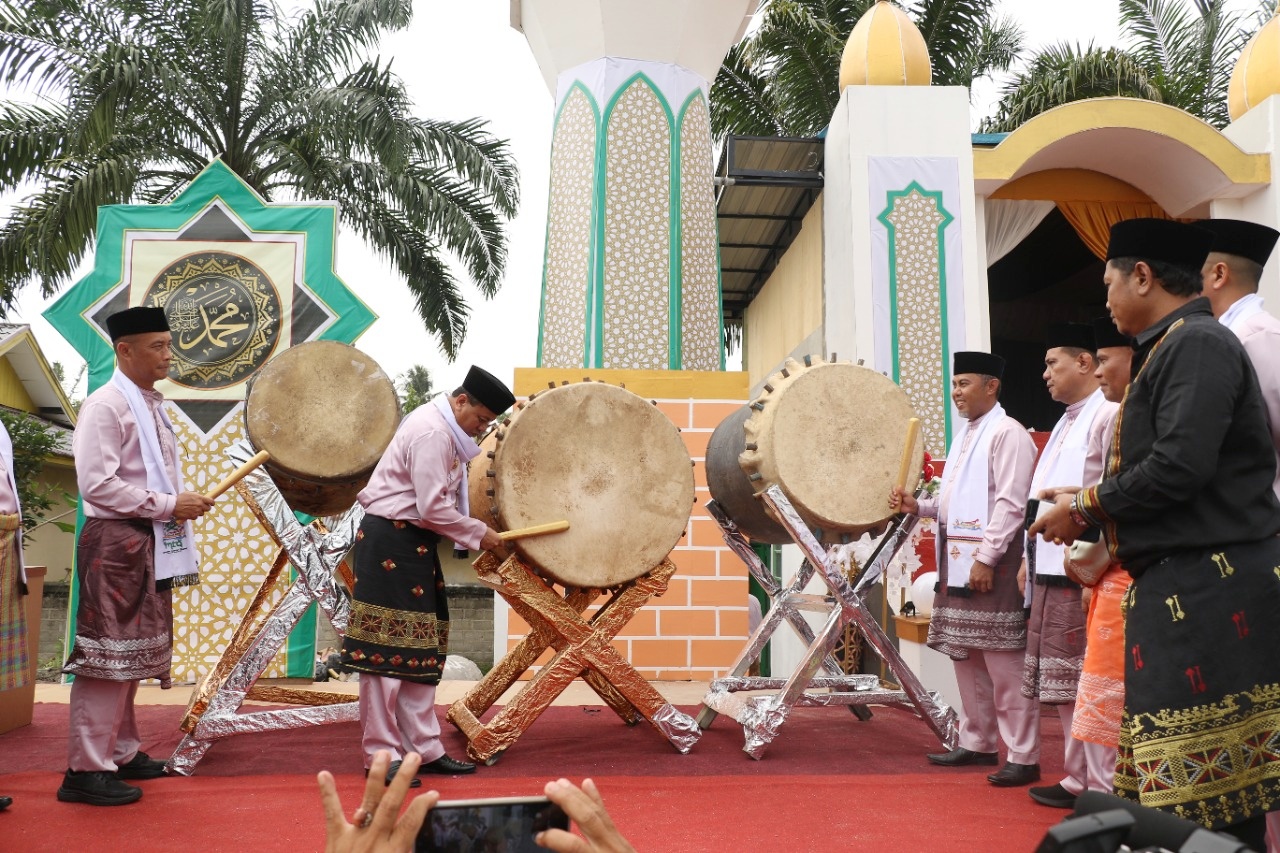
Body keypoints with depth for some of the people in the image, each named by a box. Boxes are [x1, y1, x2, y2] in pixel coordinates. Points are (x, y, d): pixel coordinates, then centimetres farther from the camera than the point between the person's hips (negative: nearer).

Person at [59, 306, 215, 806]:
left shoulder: (152, 406, 16)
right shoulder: (106, 406, -12)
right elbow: (97, 483, -20)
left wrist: (185, 503, 8)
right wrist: (168, 506, -18)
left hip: (150, 546, 9)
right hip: (116, 544, -9)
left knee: (134, 652, 14)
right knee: (107, 653, -6)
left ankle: (120, 753, 24)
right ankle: (86, 770, 0)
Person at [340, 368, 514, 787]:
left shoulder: (442, 429, 15)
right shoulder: (432, 433, -17)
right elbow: (433, 508, -21)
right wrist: (479, 534, -10)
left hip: (412, 543, 11)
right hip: (392, 543, -11)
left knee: (421, 649, 11)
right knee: (387, 649, -5)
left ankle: (424, 748, 17)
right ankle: (382, 755, 1)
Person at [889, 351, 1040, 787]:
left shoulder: (1007, 433, -9)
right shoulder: (964, 435, 18)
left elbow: (1010, 504, -17)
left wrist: (986, 557, -21)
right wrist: (917, 505, 8)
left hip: (990, 565, -9)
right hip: (958, 563, 9)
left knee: (1003, 663, -6)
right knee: (966, 658, 14)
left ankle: (1023, 757, 0)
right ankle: (977, 742, 24)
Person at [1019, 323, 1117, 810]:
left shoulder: (1107, 413, -9)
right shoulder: (1066, 422, 22)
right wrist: (1030, 556, 21)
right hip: (1049, 569, 10)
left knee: (1083, 680, -5)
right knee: (1062, 679, 12)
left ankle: (1089, 783, 2)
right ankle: (1077, 776, 20)